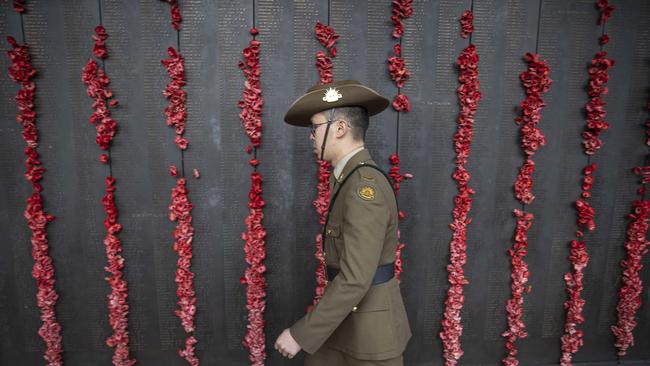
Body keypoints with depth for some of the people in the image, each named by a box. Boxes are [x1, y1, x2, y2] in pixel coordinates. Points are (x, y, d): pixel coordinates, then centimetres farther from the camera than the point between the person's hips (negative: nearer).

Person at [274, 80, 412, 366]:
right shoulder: (350, 178, 6)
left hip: (370, 325, -9)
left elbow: (355, 279, -29)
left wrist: (301, 334, -21)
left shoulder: (366, 187, -26)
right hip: (346, 319, 9)